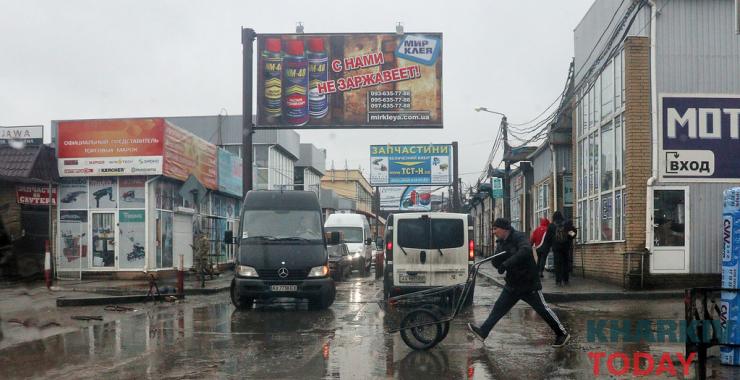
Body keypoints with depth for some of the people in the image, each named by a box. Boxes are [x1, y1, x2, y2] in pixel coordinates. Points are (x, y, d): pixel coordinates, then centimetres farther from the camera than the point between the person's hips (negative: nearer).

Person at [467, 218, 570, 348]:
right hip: (512, 285, 7)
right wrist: (500, 253, -18)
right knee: (498, 307, 6)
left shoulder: (518, 237, -17)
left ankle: (563, 334, 11)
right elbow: (496, 264, 4)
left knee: (543, 309, -1)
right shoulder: (501, 243, 8)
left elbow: (525, 250, -37)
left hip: (529, 284, -7)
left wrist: (507, 263, -38)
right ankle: (482, 332, 9)